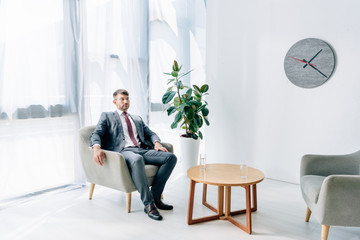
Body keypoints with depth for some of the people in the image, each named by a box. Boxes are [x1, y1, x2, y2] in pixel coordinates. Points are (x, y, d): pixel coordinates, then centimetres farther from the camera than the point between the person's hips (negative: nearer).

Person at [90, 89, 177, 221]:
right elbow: (96, 134, 4)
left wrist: (156, 142, -2)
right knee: (137, 160, -41)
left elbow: (150, 133, 23)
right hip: (124, 151, -5)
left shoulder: (137, 119, 32)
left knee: (171, 157, -18)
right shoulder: (107, 116, 18)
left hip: (143, 150, 6)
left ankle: (155, 196, -13)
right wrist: (96, 147, -20)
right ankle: (148, 204, -30)